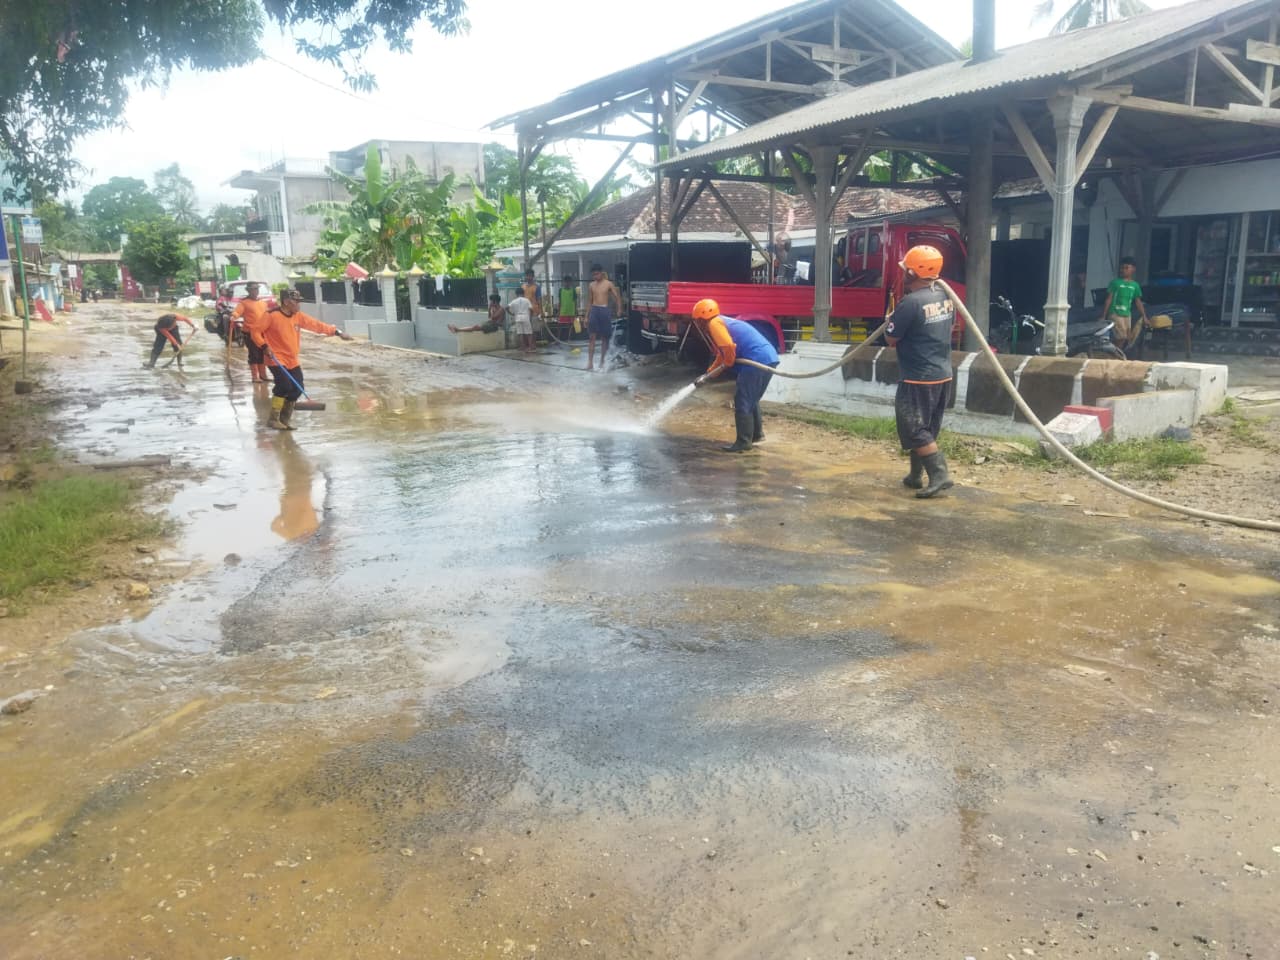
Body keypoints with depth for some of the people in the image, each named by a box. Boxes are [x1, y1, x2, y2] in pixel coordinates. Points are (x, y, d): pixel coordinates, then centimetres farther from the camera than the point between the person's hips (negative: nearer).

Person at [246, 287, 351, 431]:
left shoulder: (298, 316, 4)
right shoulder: (271, 315, -13)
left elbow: (317, 325, 3)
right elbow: (254, 330, -9)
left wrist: (337, 332, -2)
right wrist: (264, 346, -19)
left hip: (293, 361, 7)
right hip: (277, 359, -7)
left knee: (297, 389, 3)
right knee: (284, 386, -20)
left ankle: (284, 420, 20)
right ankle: (274, 419, -5)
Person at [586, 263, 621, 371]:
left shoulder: (609, 284, -1)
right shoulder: (591, 285, 9)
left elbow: (618, 297, -3)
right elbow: (589, 301, 15)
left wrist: (619, 310, -15)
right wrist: (586, 316, 11)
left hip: (605, 310, -2)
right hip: (594, 310, 2)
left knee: (605, 337, 5)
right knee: (592, 337, -6)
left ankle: (602, 361, 16)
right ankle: (590, 362, -8)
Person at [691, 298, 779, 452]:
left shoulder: (714, 323, -4)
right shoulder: (722, 323, 26)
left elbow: (728, 347, -20)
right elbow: (722, 355, 33)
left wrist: (727, 363, -1)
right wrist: (706, 375, 32)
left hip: (757, 361, -10)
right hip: (769, 358, 10)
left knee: (742, 402, -2)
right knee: (751, 400, 23)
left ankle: (743, 442, 1)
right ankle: (757, 433, 31)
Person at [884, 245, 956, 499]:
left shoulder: (911, 302, -20)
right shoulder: (946, 296, 5)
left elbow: (891, 339, -10)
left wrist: (891, 320, 9)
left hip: (918, 378, -8)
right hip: (943, 375, 8)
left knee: (914, 429, -1)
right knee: (925, 429, 16)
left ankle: (940, 474, -8)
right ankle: (916, 476, 25)